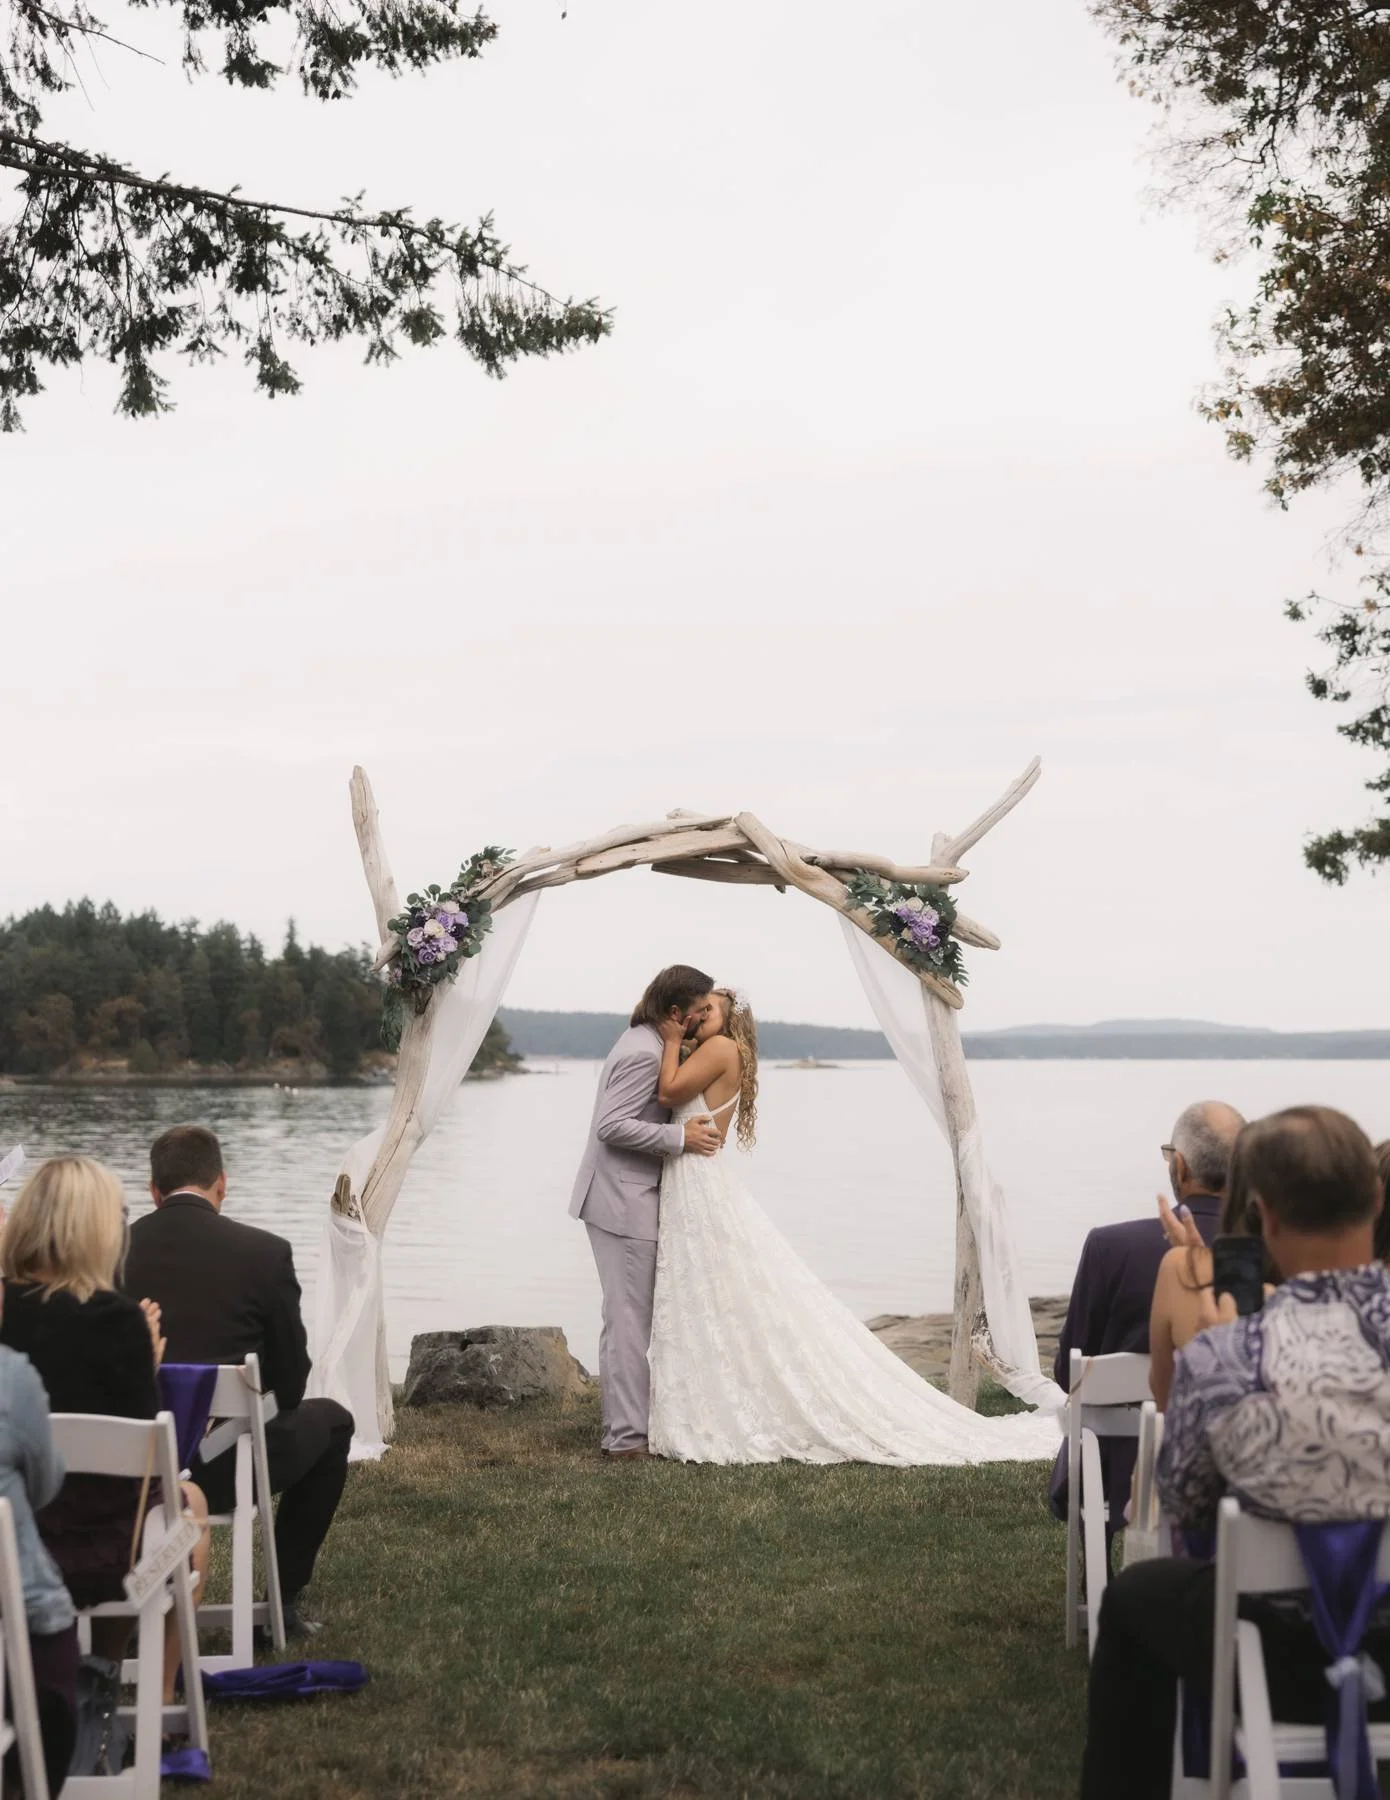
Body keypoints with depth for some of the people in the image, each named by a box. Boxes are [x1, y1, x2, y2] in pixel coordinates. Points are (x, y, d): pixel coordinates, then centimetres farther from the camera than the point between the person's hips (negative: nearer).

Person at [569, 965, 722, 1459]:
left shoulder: (646, 1043, 13)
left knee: (629, 1319, 14)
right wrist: (680, 1137, -20)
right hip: (624, 1203, -11)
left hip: (626, 1199, 11)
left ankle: (625, 1426, 21)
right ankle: (626, 1436, -4)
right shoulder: (645, 1054, -19)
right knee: (630, 1320, -7)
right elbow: (612, 1125, -24)